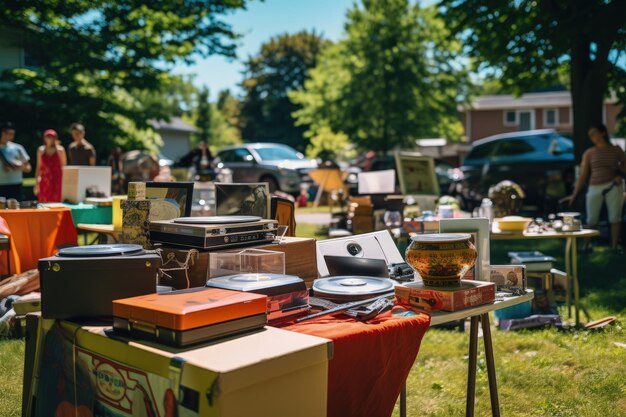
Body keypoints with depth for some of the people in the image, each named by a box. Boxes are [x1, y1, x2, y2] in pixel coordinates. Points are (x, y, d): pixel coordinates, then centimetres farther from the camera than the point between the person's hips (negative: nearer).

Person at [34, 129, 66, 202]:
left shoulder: (60, 150, 2)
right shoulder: (41, 150, 9)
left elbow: (64, 166, 5)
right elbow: (38, 167, 12)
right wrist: (36, 184, 10)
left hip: (57, 181, -2)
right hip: (45, 182, 2)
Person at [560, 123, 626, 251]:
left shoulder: (616, 150, 7)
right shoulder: (589, 153, 7)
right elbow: (583, 176, 6)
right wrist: (574, 194, 1)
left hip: (613, 186, 0)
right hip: (595, 188, 0)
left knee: (615, 217, 0)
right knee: (591, 220, 1)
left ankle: (614, 246, 7)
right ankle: (585, 246, 9)